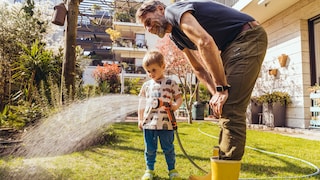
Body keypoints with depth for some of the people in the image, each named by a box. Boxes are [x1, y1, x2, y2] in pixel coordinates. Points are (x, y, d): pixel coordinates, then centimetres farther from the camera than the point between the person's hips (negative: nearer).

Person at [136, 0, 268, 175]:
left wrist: (221, 88, -23)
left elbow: (205, 42, -26)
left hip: (248, 36, -9)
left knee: (230, 108, -16)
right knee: (221, 107, 8)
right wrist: (216, 93, -1)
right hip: (231, 46, 10)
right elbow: (199, 69, 14)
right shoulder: (176, 35, 15)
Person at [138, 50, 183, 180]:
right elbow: (142, 103, 13)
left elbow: (179, 97, 2)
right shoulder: (146, 85, 9)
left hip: (166, 123, -2)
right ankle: (149, 170, 29)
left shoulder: (171, 83, 0)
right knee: (150, 149, 12)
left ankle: (172, 169, 28)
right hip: (148, 122, 3)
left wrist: (176, 105, -19)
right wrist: (140, 119, 10)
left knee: (168, 148, 10)